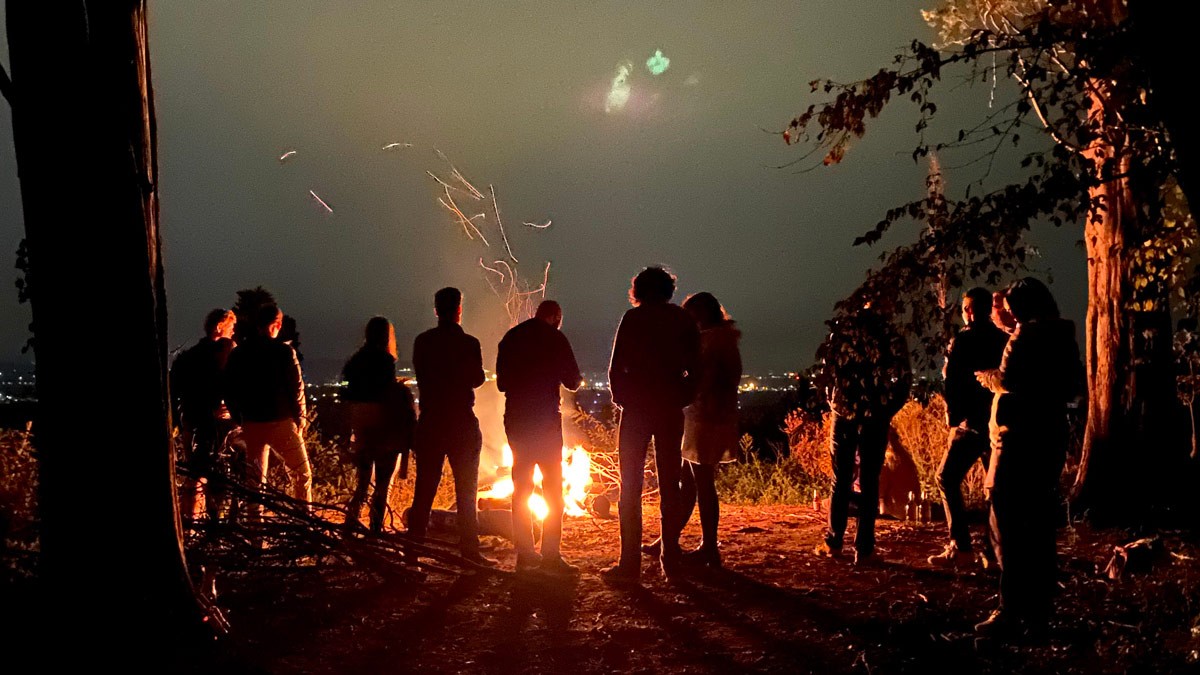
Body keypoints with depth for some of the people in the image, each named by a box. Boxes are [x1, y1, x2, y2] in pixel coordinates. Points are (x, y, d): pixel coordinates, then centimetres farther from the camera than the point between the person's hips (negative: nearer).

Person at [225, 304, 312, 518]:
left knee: (255, 476, 13)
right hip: (280, 421, -4)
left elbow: (230, 390, 8)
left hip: (251, 423, 4)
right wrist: (300, 417, 4)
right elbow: (296, 388, -8)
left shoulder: (238, 354, 5)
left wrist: (239, 419, 15)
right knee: (301, 472, 6)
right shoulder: (284, 351, -9)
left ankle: (255, 519, 12)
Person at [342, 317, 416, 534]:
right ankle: (376, 529, 3)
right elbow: (388, 396, -18)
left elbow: (349, 397, 10)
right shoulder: (385, 360, -13)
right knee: (383, 483, 2)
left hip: (361, 430, 6)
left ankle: (350, 521, 11)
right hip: (384, 430, -6)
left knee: (363, 480, 17)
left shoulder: (356, 361, 6)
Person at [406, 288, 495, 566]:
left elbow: (421, 375, 10)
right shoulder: (468, 344, -11)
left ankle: (414, 541, 13)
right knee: (466, 489, 2)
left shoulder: (422, 342, 2)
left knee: (425, 486, 11)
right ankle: (469, 547, 3)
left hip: (430, 422, 4)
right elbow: (477, 379, -1)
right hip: (461, 423, -4)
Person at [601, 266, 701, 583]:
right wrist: (683, 398, 14)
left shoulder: (633, 318, -3)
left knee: (631, 486, 0)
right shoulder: (684, 320, 6)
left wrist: (620, 399, 7)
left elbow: (617, 367, -6)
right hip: (671, 409, 3)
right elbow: (695, 367, 5)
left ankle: (630, 563, -3)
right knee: (670, 485, 10)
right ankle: (671, 559, 12)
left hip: (637, 407, -3)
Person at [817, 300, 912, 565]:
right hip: (876, 415, -1)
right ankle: (864, 548, 2)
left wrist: (834, 401, 7)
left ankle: (833, 542, 13)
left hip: (844, 411, 1)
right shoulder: (892, 338, 2)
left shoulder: (843, 330, 6)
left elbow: (828, 364, 0)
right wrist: (888, 409, 4)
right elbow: (904, 379, -4)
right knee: (869, 481, 3)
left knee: (841, 478, 11)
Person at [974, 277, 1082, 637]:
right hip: (1051, 436, 8)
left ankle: (1011, 611, -10)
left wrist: (988, 377, -1)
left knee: (1007, 525, -7)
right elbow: (1074, 386, 20)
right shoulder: (1064, 337, 13)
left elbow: (1009, 379, -20)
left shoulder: (1027, 334, -11)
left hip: (1019, 437, -8)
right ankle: (1038, 610, 17)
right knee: (1039, 525, 12)